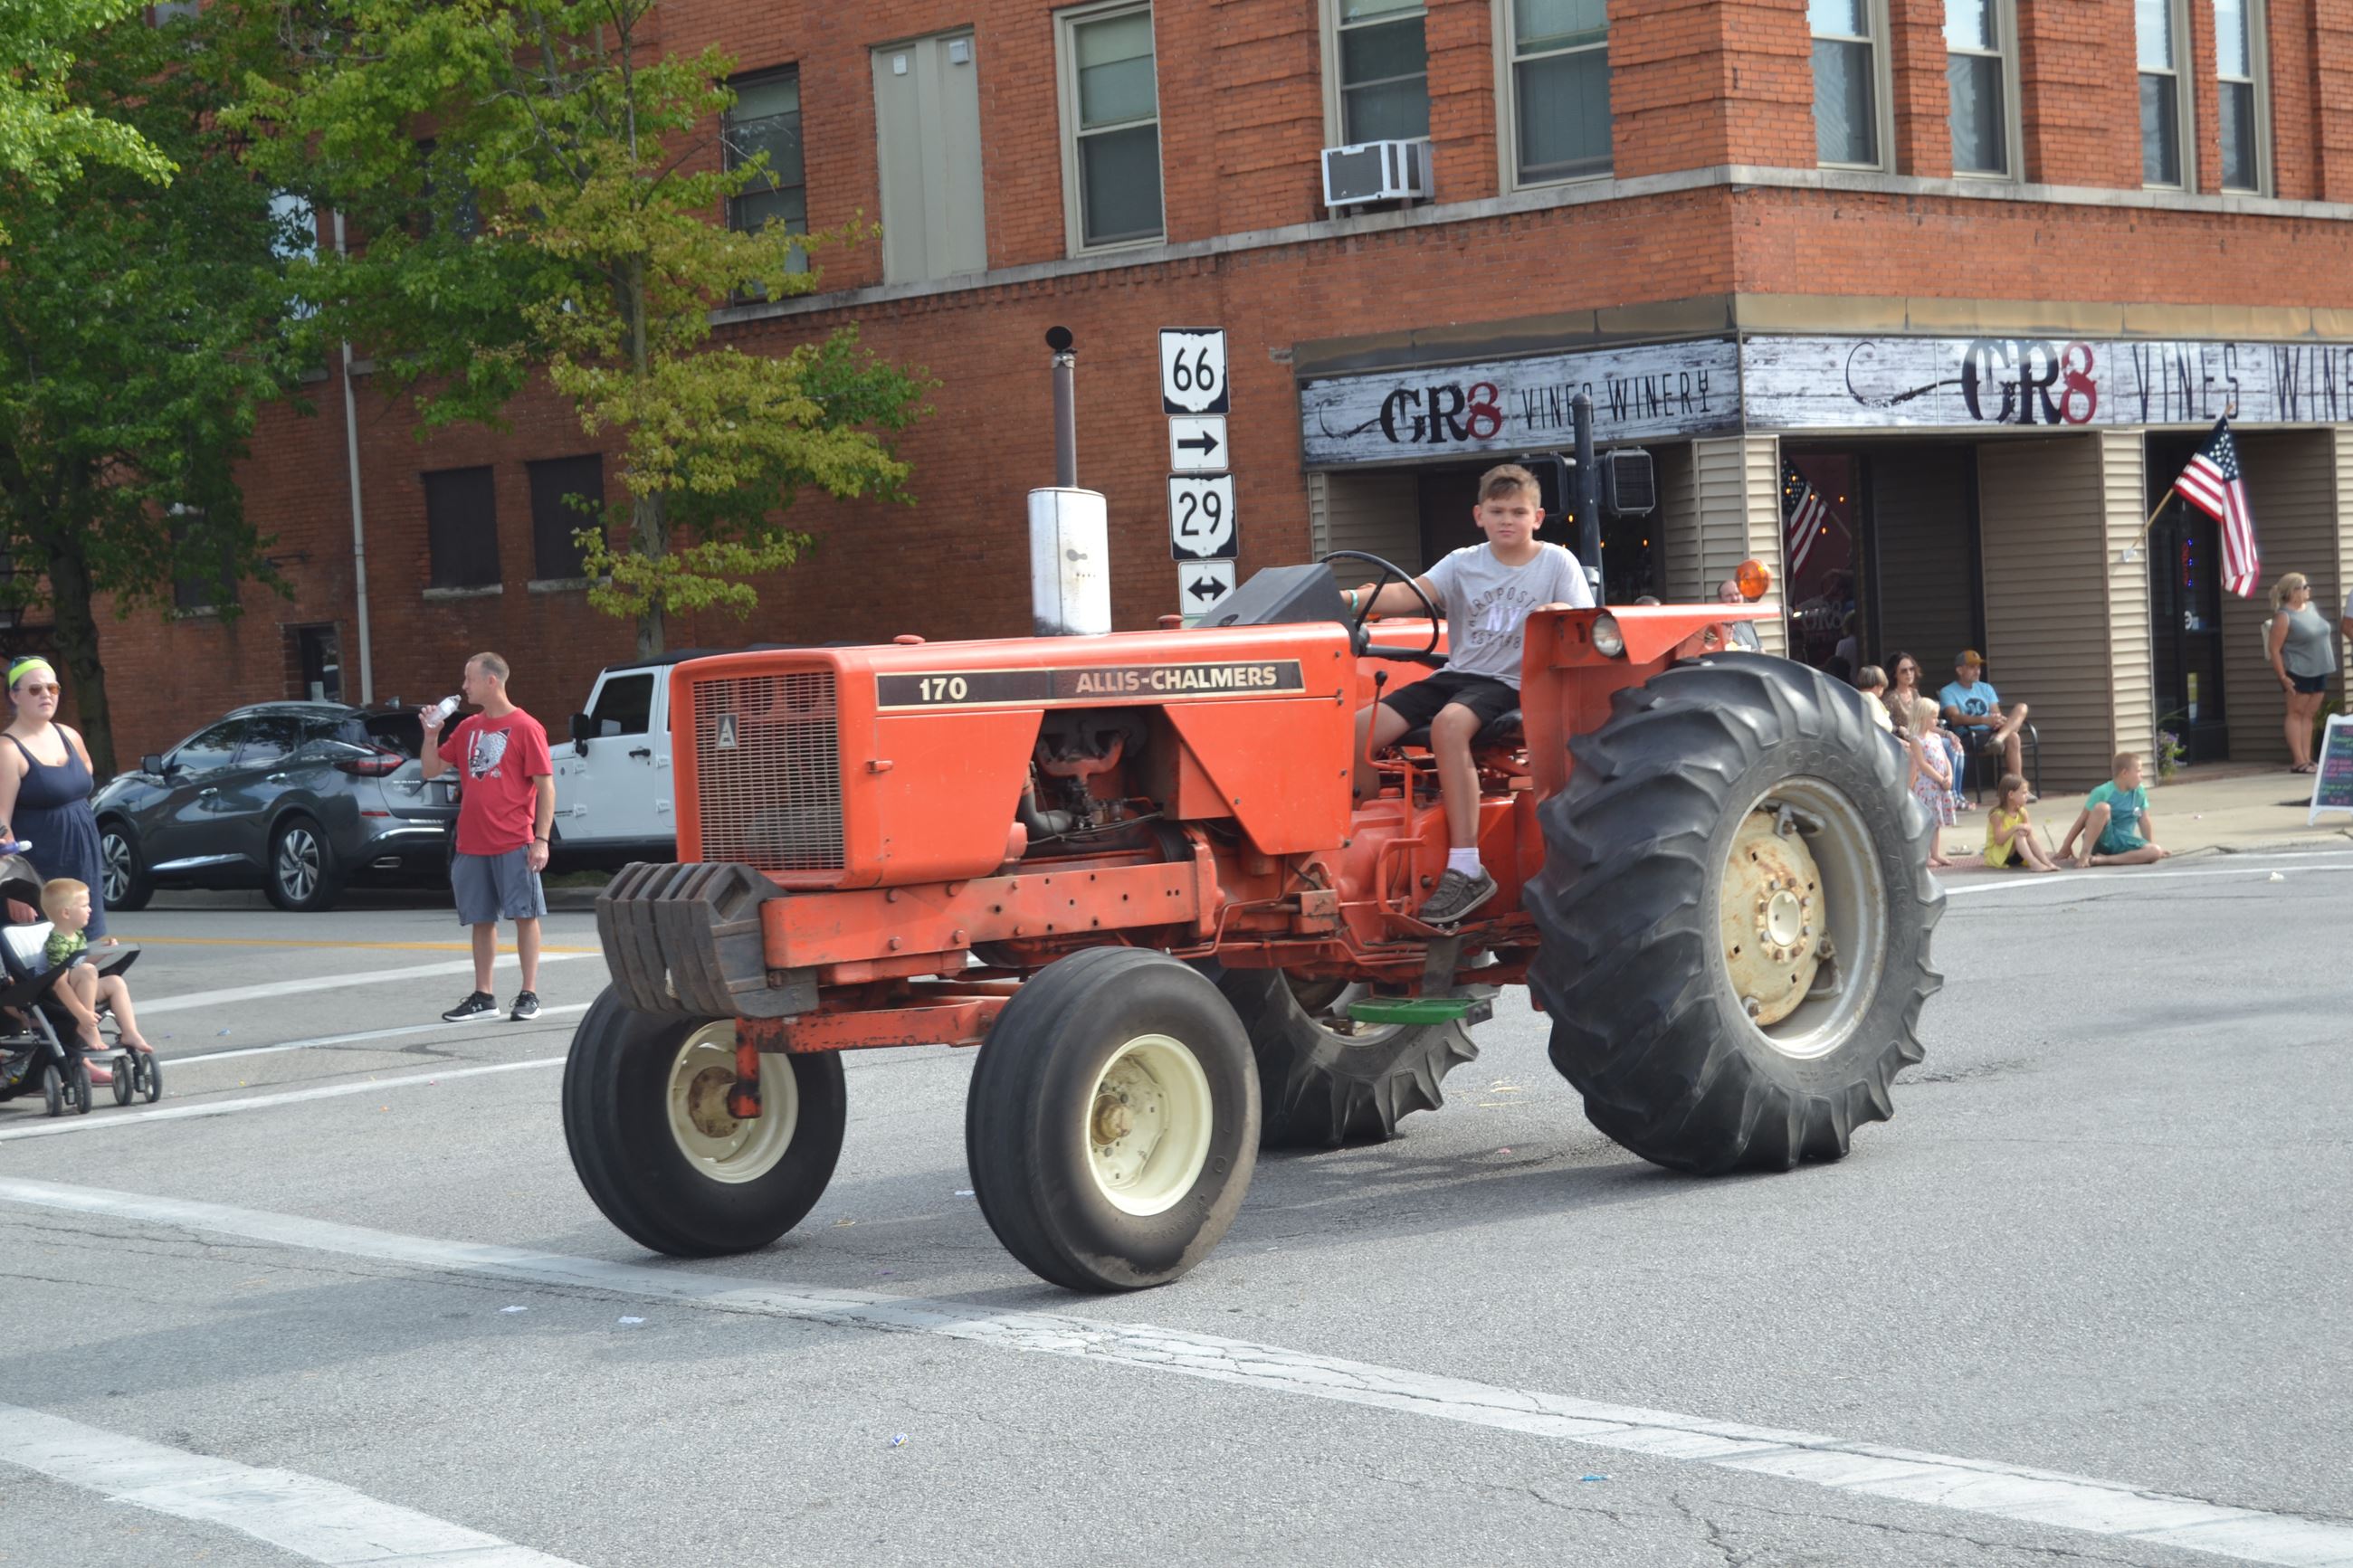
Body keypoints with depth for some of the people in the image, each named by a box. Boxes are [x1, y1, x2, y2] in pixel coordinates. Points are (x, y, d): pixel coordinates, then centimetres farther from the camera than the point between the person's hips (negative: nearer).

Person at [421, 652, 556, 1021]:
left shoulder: (525, 727, -5)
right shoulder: (467, 728, 13)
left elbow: (546, 786, -7)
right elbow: (430, 770, 19)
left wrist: (542, 839, -14)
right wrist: (431, 734, 2)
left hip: (514, 844, -6)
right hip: (472, 845, 6)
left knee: (525, 915, -1)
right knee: (481, 920, 9)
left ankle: (529, 995, 4)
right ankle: (482, 996, 15)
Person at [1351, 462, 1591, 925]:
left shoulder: (1556, 562, 4)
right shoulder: (1464, 563, 10)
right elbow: (1411, 594, -5)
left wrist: (1563, 613, -26)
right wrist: (1354, 599, -24)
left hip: (1512, 683, -5)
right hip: (1457, 675, 5)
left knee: (1449, 723, -37)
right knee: (1359, 729, -14)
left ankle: (1466, 870, -37)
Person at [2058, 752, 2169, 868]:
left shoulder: (2139, 792, -1)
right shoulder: (2103, 792, -15)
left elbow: (2143, 820, 10)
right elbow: (2082, 820, -12)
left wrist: (2150, 844, 18)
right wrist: (2066, 848, -10)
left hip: (2122, 842, 5)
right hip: (2102, 840, -5)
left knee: (2155, 852, -22)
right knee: (2102, 807, -32)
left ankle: (2104, 859, -23)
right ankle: (2085, 854, -29)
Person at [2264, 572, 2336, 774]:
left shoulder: (2310, 607, 11)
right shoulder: (2284, 617, -13)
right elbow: (2273, 648, -15)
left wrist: (2328, 665, 17)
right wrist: (2282, 676, -18)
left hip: (2319, 670, 7)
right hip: (2298, 672, -7)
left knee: (2309, 714, 8)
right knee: (2296, 713, -3)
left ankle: (2307, 758, 9)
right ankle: (2298, 761, -5)